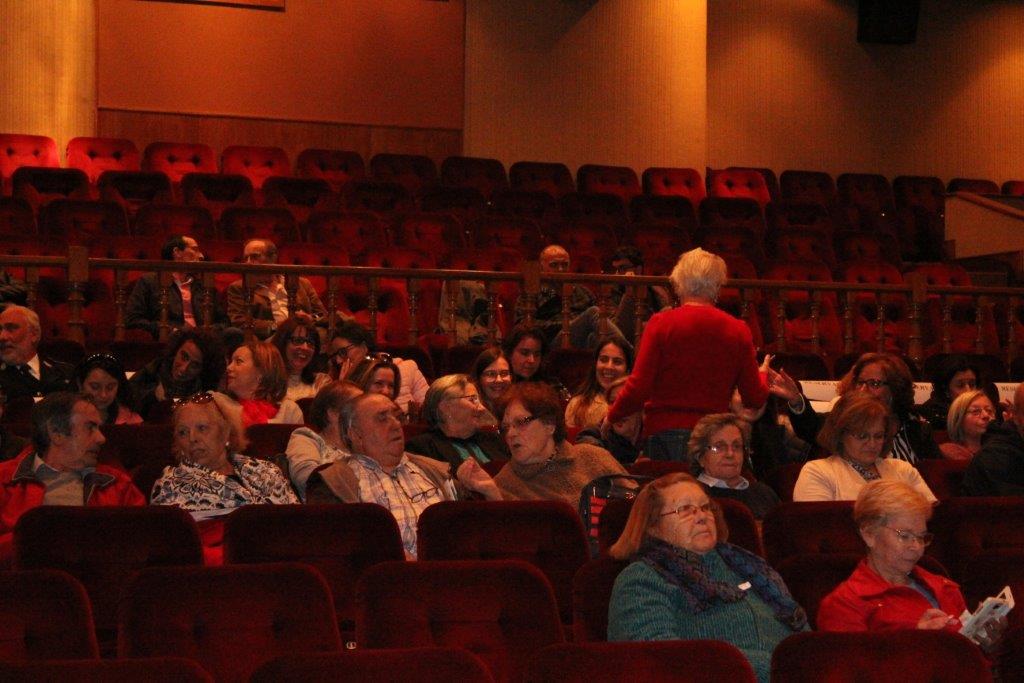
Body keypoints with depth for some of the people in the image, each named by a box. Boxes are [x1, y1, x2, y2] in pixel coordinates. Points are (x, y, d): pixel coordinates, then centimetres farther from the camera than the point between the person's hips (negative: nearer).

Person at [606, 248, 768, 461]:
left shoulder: (661, 323, -4)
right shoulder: (738, 330, 2)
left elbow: (638, 389, -8)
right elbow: (756, 399, 6)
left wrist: (612, 416, 10)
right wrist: (762, 375, 28)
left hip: (665, 430, -2)